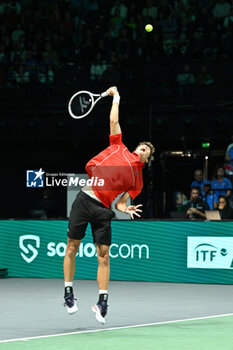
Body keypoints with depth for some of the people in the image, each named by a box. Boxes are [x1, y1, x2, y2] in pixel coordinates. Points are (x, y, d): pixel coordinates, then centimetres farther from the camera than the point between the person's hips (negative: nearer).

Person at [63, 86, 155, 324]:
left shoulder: (137, 180, 16)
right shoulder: (119, 148, 14)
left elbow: (121, 201, 14)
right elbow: (114, 121, 15)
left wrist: (125, 208, -7)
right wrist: (116, 98, 21)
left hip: (103, 210, 1)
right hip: (85, 198, -1)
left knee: (103, 255, -5)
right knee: (72, 246, -1)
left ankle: (102, 301, -2)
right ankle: (68, 293, 11)